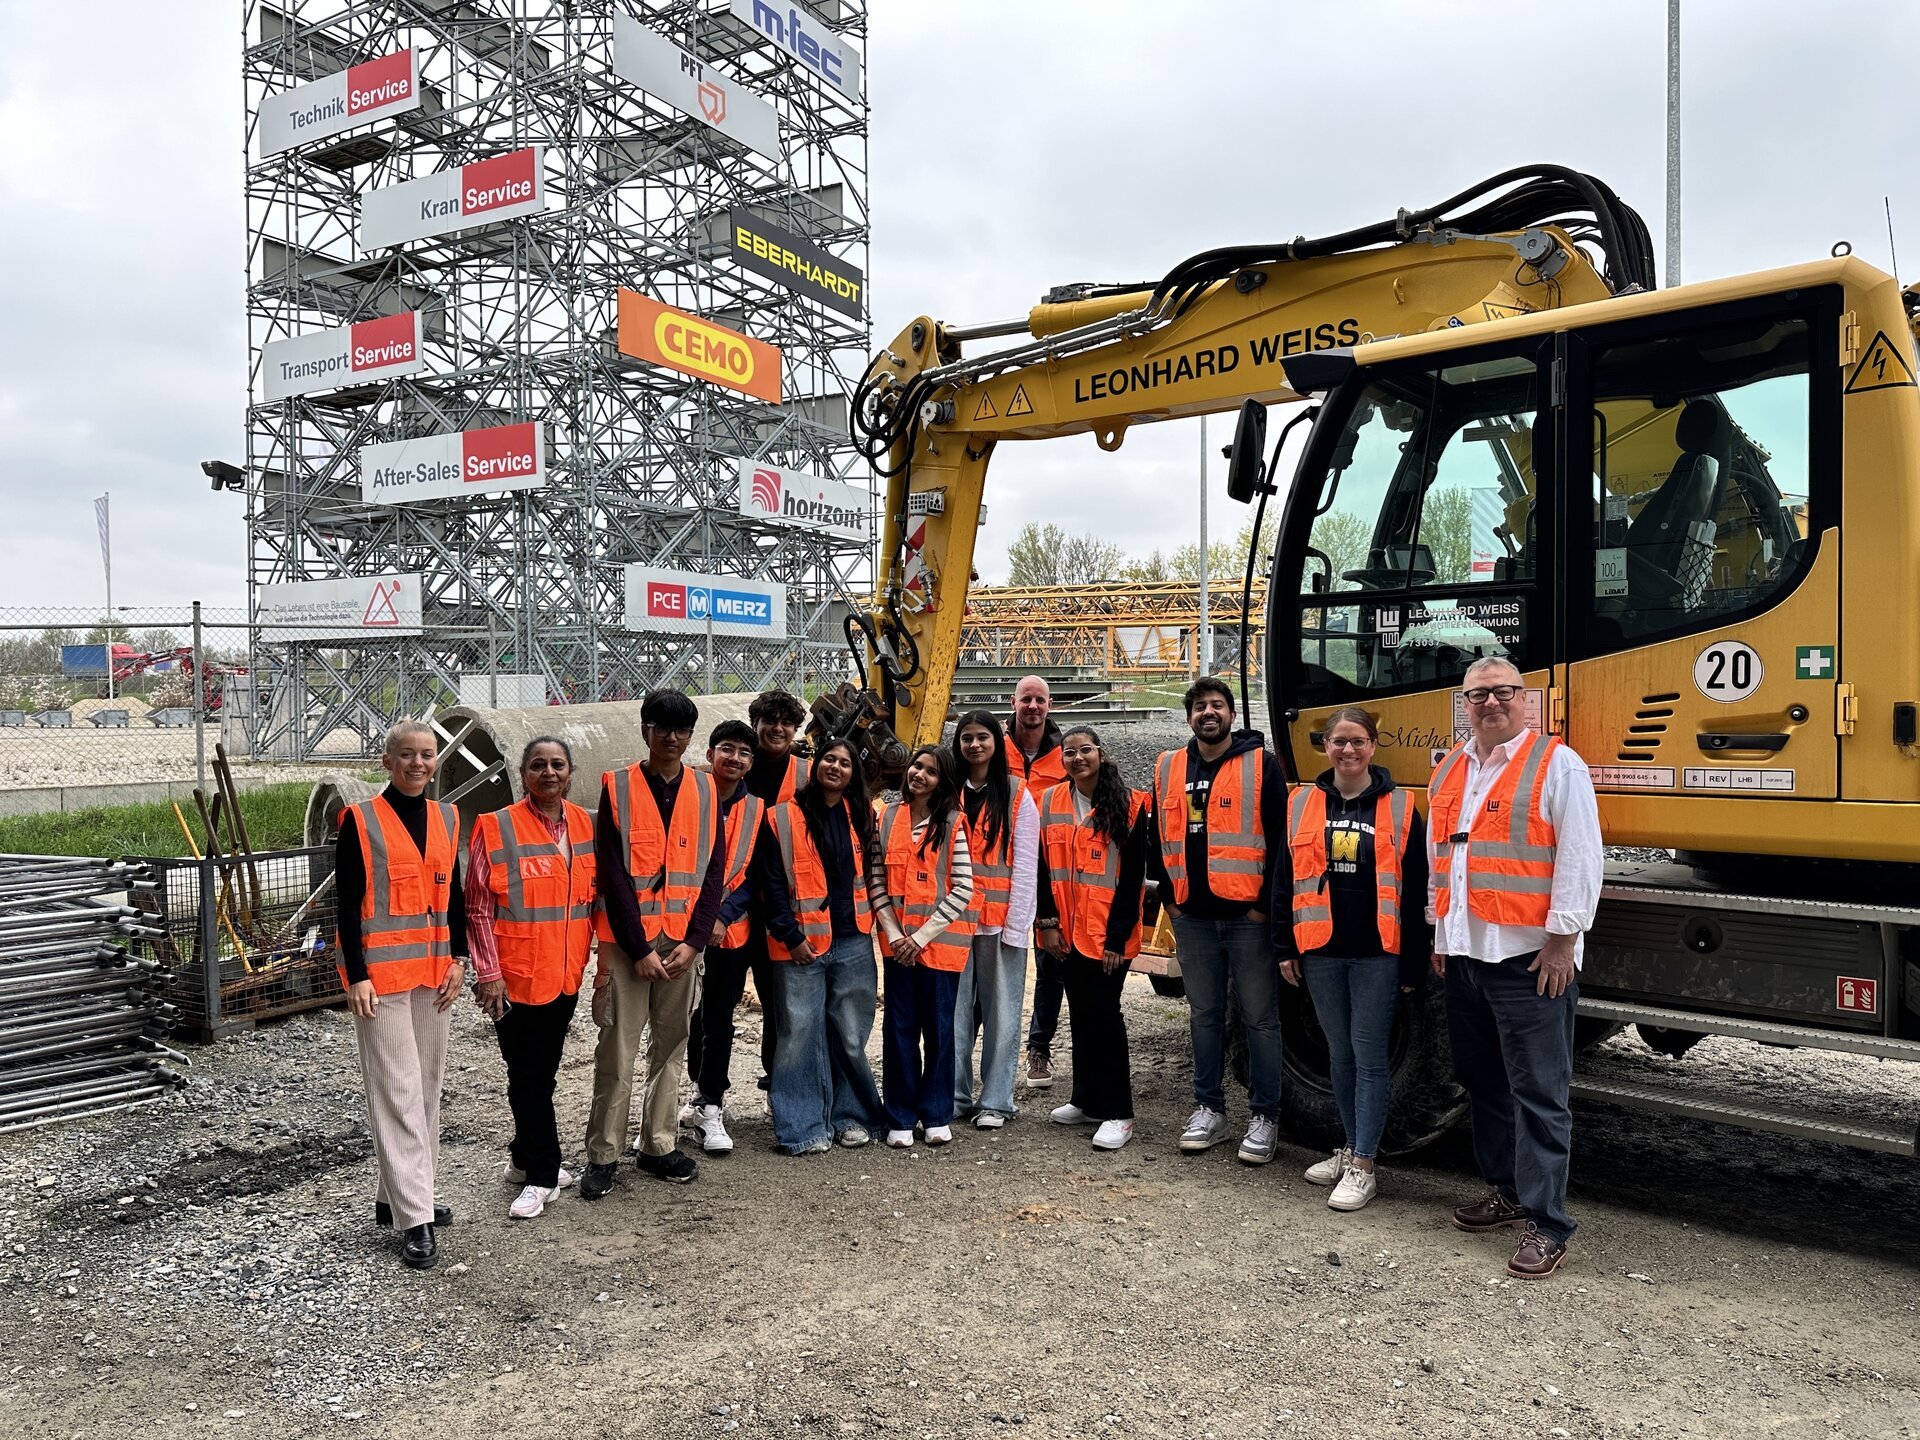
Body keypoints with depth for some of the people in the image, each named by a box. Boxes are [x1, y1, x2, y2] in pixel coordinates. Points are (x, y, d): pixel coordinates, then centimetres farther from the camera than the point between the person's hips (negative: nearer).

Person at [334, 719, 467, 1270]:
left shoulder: (446, 819, 9)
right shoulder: (360, 820, -6)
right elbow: (347, 903, -8)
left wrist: (459, 959, 5)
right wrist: (357, 975, -13)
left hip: (435, 972, 6)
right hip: (380, 973, -6)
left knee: (426, 1088, 12)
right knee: (397, 1092, -6)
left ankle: (399, 1194, 26)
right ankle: (415, 1220, -3)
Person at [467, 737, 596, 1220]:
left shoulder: (585, 825, 5)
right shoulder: (498, 828, -9)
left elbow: (594, 895, 13)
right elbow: (478, 909, -8)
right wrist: (488, 972, -12)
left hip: (565, 973, 5)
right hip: (515, 976, -5)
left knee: (541, 1071, 16)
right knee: (529, 1076, 3)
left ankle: (526, 1159, 32)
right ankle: (541, 1174, 14)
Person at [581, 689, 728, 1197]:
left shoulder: (705, 791, 6)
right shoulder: (618, 788, -3)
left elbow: (714, 872, 4)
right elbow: (613, 875, -7)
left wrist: (693, 942, -6)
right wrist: (639, 948, -11)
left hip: (683, 942, 3)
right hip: (627, 940, -3)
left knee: (671, 1046, 10)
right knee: (617, 1050, -1)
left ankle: (659, 1145, 21)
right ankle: (603, 1154, 10)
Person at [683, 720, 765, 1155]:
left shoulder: (756, 810, 5)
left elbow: (752, 877, 2)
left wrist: (722, 915, -12)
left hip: (731, 930, 2)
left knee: (717, 1021, 5)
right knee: (703, 1017, 8)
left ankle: (708, 1108, 15)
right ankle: (706, 1098, 24)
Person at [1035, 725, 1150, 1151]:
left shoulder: (1128, 805, -7)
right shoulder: (1051, 803, 6)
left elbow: (1133, 876, -9)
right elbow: (1043, 867, 7)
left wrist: (1117, 936, -13)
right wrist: (1048, 922, -2)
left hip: (1107, 935, -5)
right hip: (1066, 932, 5)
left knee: (1104, 1014, -5)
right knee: (1080, 1015, 13)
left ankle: (1118, 1113, 2)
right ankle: (1087, 1099, 26)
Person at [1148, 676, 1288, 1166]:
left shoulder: (1262, 763, -3)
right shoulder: (1168, 768, 10)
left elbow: (1279, 837, -6)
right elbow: (1159, 836, 16)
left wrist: (1267, 903, -10)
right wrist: (1168, 897, 9)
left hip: (1248, 915, -4)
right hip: (1192, 917, 4)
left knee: (1260, 1018, 3)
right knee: (1204, 1015, 13)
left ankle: (1265, 1117, 12)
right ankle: (1209, 1110, 24)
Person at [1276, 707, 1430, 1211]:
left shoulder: (1399, 809, -1)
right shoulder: (1303, 805, 6)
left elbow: (1416, 891, -2)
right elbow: (1284, 879, 8)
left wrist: (1413, 963, -4)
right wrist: (1285, 948, 4)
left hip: (1377, 953, -3)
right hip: (1321, 952, 3)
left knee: (1369, 1055, -1)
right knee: (1339, 1053, 13)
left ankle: (1363, 1166, 6)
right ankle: (1351, 1146, 27)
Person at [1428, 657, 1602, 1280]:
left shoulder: (1557, 765, -6)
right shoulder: (1449, 772, 14)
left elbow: (1579, 859, -11)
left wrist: (1562, 940, -14)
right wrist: (1440, 935, 17)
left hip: (1529, 957, -7)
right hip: (1464, 955, 7)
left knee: (1537, 1093, -3)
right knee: (1482, 1081, 16)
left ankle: (1547, 1224, 3)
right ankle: (1506, 1189, 31)